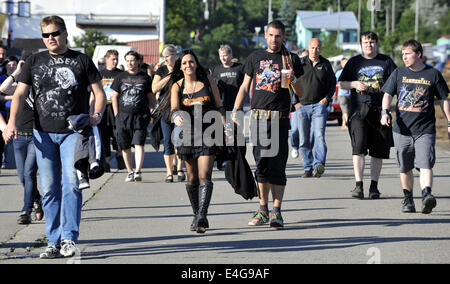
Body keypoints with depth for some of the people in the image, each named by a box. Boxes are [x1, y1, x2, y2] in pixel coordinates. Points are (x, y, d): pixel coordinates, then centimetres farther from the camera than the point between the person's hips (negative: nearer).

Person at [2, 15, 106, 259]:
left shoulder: (81, 61, 6)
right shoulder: (34, 62, 11)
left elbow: (99, 92, 9)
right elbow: (19, 94, 5)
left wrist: (97, 114, -12)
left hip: (73, 131, -2)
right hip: (43, 133, 2)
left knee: (71, 183, -15)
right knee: (49, 189, 2)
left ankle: (69, 238, -11)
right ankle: (54, 242, 7)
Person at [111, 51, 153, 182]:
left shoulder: (145, 78, 8)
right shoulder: (120, 77, 10)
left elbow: (150, 97, 12)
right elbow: (115, 96, 12)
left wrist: (150, 114, 4)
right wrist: (117, 115, 4)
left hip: (140, 116, -2)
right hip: (123, 116, 2)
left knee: (139, 144, -14)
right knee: (125, 147, 5)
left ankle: (138, 171, -18)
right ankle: (130, 172, 15)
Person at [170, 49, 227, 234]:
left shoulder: (208, 81, 3)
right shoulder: (177, 86, 3)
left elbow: (219, 106, 8)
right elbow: (174, 108, -12)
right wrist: (176, 117, -35)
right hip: (187, 134, 2)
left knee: (205, 176, -15)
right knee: (192, 178, 8)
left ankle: (202, 216, -26)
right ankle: (197, 215, 23)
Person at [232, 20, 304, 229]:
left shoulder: (291, 59, 6)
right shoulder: (255, 57, 13)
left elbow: (301, 94, 7)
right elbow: (245, 86, 17)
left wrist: (293, 79, -12)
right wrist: (235, 111, 9)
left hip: (279, 118, -2)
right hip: (258, 117, 2)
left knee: (277, 165, -7)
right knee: (261, 164, 6)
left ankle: (276, 212, -5)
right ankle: (263, 210, 14)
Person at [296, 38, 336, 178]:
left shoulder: (325, 64, 8)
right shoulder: (300, 63, 5)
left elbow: (333, 83, 16)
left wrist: (327, 98, 1)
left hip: (319, 105, -1)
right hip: (302, 106, 1)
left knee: (319, 135, -19)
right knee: (305, 140, 3)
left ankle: (319, 164, -31)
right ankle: (308, 168, 11)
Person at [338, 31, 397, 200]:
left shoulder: (386, 61, 10)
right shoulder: (354, 62, 11)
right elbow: (341, 84, 14)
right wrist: (355, 84, -6)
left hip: (379, 110, 1)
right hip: (359, 110, -1)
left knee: (378, 151, 4)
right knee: (358, 146, -17)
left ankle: (374, 186, 13)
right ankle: (358, 185, -18)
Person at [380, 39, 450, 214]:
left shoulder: (433, 74, 4)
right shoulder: (399, 73, 9)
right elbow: (388, 94, 6)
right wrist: (385, 112, -13)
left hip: (425, 129, -3)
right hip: (402, 129, 3)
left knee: (425, 164, -18)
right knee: (405, 168, 9)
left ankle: (427, 195, -30)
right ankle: (408, 199, 21)